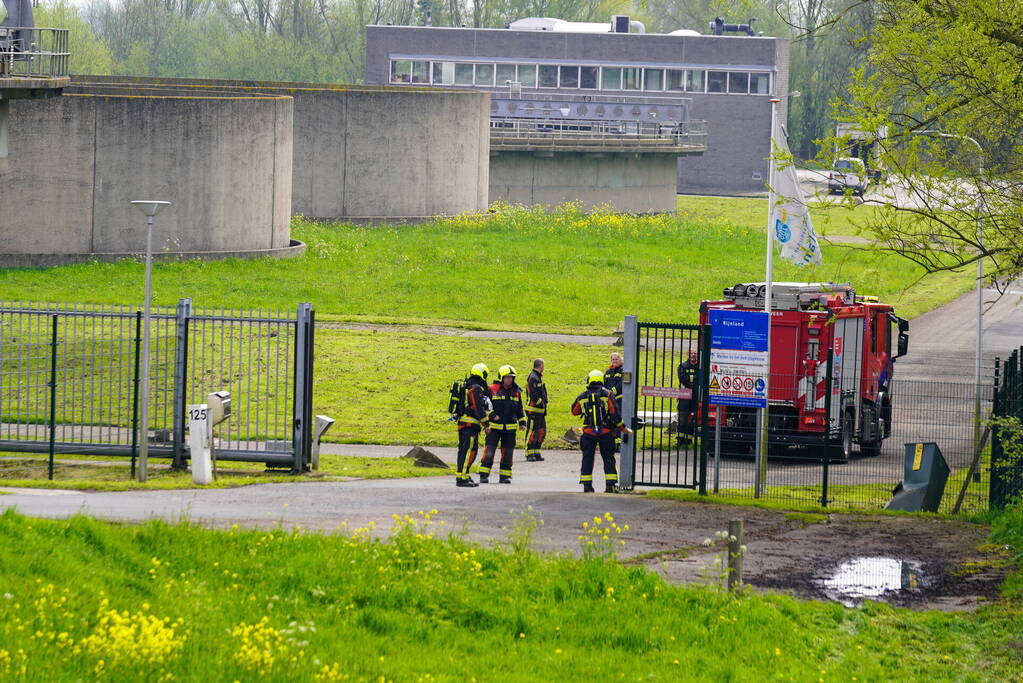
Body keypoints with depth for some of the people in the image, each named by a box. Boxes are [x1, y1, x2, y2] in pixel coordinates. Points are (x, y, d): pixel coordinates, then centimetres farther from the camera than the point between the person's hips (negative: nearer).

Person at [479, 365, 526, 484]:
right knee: (489, 451, -8)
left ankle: (505, 476, 14)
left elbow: (519, 409, 21)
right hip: (494, 426, -4)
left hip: (510, 428, 4)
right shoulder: (492, 390, -4)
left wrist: (522, 422, 15)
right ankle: (484, 475, -4)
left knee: (507, 452, 6)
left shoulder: (516, 392, 11)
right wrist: (492, 415, -16)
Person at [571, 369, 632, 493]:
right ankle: (611, 485, 0)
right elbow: (615, 413, -8)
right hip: (605, 432, -1)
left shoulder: (582, 397, 2)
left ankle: (587, 486, 5)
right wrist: (623, 428, 2)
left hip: (588, 432, 1)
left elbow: (574, 411, 17)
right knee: (608, 459, 7)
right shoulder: (607, 394, -5)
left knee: (587, 459, 9)